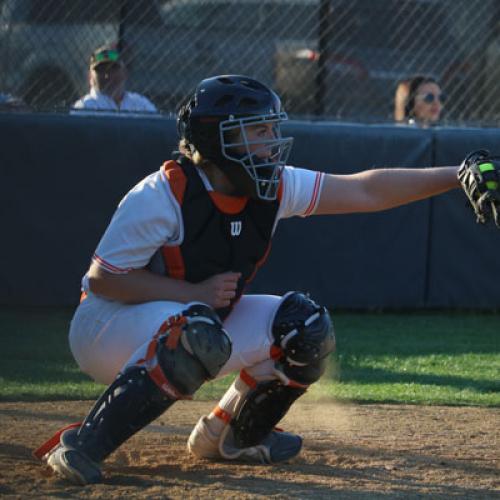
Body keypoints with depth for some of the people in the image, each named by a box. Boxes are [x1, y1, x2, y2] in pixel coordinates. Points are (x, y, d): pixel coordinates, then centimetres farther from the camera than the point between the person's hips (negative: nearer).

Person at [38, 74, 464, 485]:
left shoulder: (274, 187, -6)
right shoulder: (163, 195, -25)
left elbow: (365, 191, -6)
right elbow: (101, 278, -22)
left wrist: (453, 177, -14)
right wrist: (196, 293, -26)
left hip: (200, 318, 8)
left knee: (305, 328, -3)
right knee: (200, 337, -38)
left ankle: (234, 434, 16)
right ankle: (83, 445, -32)